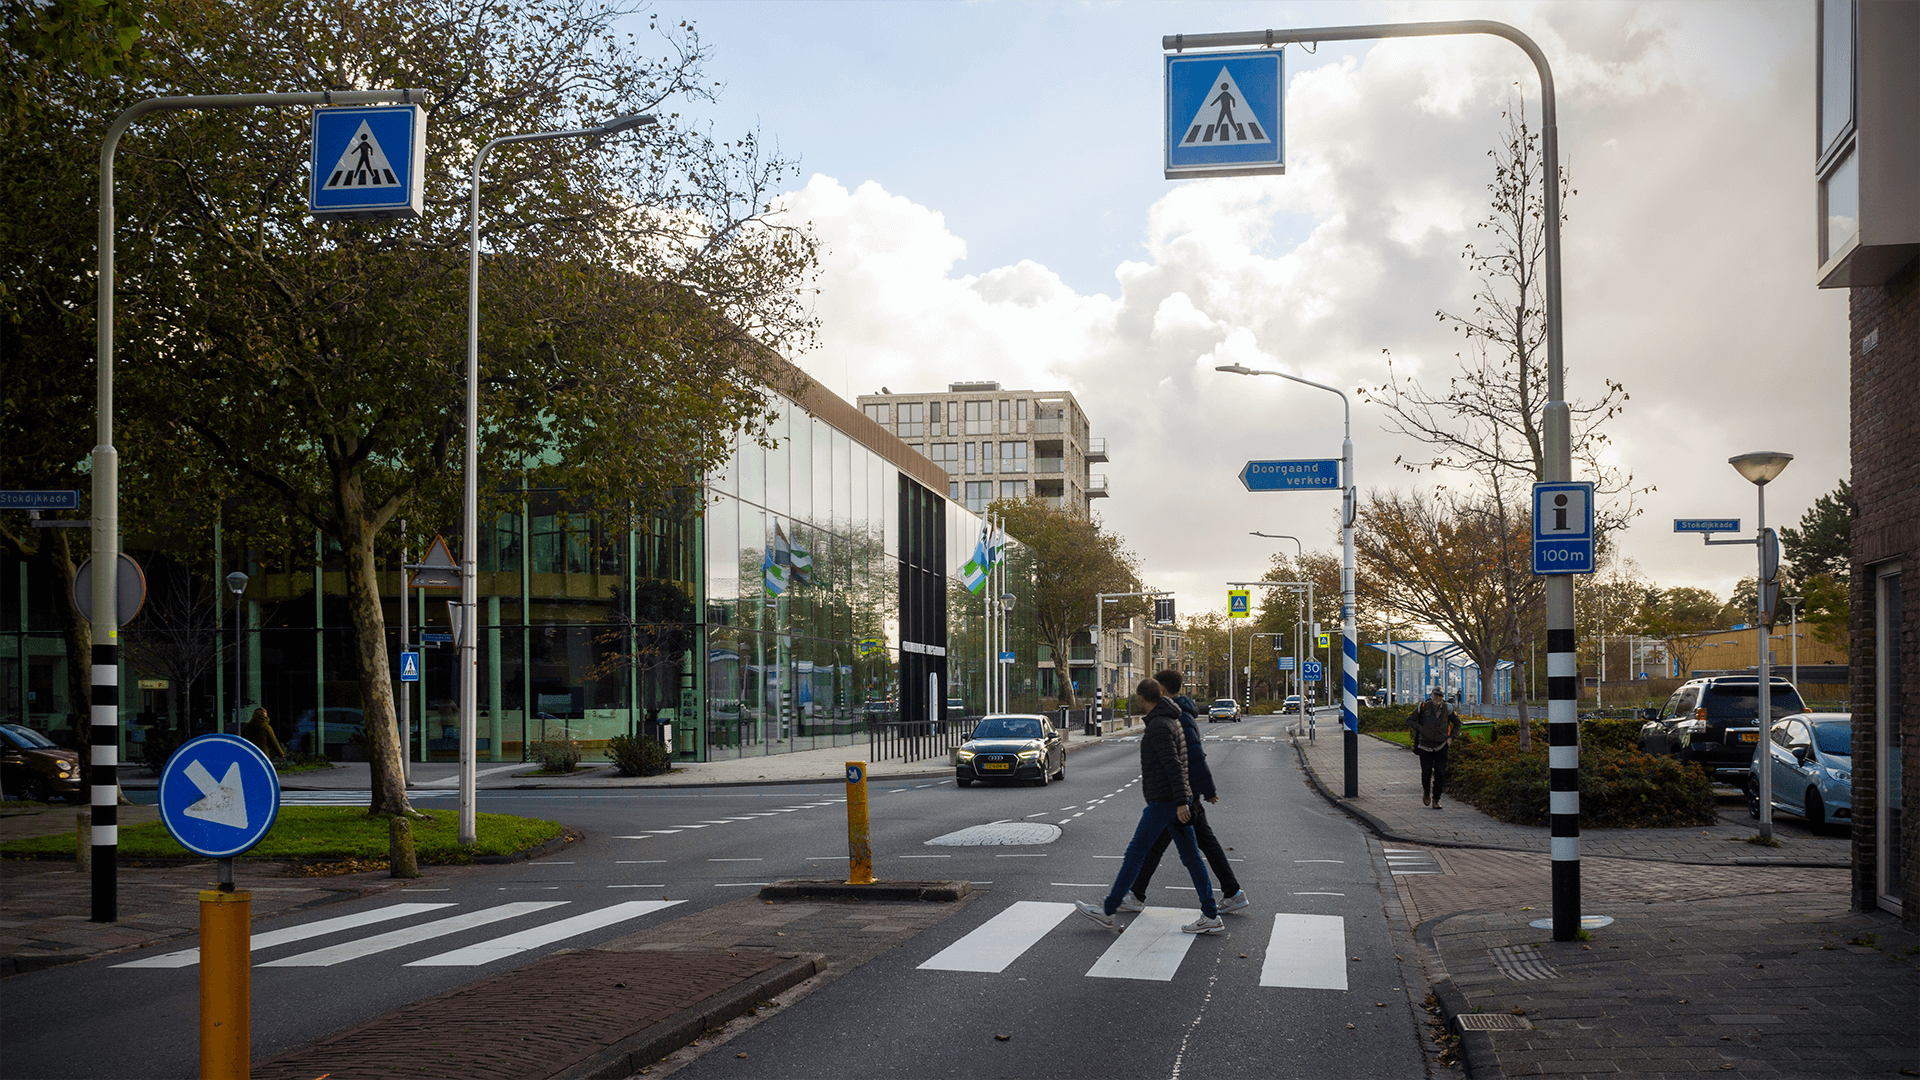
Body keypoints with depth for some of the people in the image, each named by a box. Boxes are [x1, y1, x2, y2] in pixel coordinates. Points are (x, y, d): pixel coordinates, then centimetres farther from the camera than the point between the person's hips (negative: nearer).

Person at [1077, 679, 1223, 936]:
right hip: (1175, 801, 10)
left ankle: (1108, 912, 2)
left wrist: (1181, 801, -26)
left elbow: (1173, 765, -23)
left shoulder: (1158, 726, -15)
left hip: (1163, 801, -10)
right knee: (1191, 857, 7)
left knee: (1135, 853, -3)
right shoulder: (1172, 722, 16)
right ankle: (1211, 916, 5)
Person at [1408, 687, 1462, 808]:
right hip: (1425, 746, -1)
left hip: (1441, 746, 1)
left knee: (1440, 773, -6)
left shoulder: (1447, 709, -1)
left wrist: (1451, 737, 4)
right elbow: (1410, 720, 4)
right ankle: (1426, 792, 31)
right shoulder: (1423, 707, -5)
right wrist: (1420, 728, -13)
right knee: (1426, 772, 1)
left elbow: (1457, 723, 15)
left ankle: (1435, 800, 1)